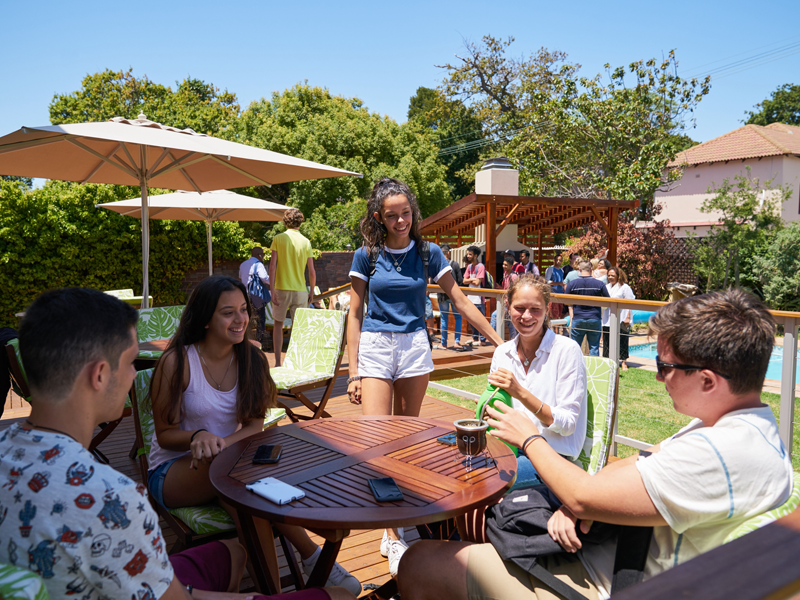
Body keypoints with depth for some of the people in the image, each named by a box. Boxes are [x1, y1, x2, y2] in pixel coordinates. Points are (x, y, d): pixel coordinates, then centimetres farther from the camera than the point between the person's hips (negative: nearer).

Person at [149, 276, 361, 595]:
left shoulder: (253, 359, -2)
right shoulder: (176, 362, -15)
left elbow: (254, 425, -3)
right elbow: (165, 433, -9)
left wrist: (223, 443, -25)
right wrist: (199, 436, -32)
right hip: (172, 470, -3)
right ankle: (312, 557, -24)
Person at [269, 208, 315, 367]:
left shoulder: (278, 239, -2)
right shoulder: (305, 241, 1)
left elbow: (272, 266, -9)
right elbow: (312, 272, 0)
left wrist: (272, 291, -8)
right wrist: (312, 292, 12)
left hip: (281, 289, 0)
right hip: (300, 290, 1)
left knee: (278, 324, 14)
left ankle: (278, 363, 13)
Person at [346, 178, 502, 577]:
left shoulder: (428, 253, 2)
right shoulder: (366, 256, 1)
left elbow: (460, 302, 6)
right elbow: (355, 315, 3)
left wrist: (500, 343, 4)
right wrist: (353, 372, -2)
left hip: (414, 347, 1)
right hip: (374, 347, -1)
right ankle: (393, 536, -1)